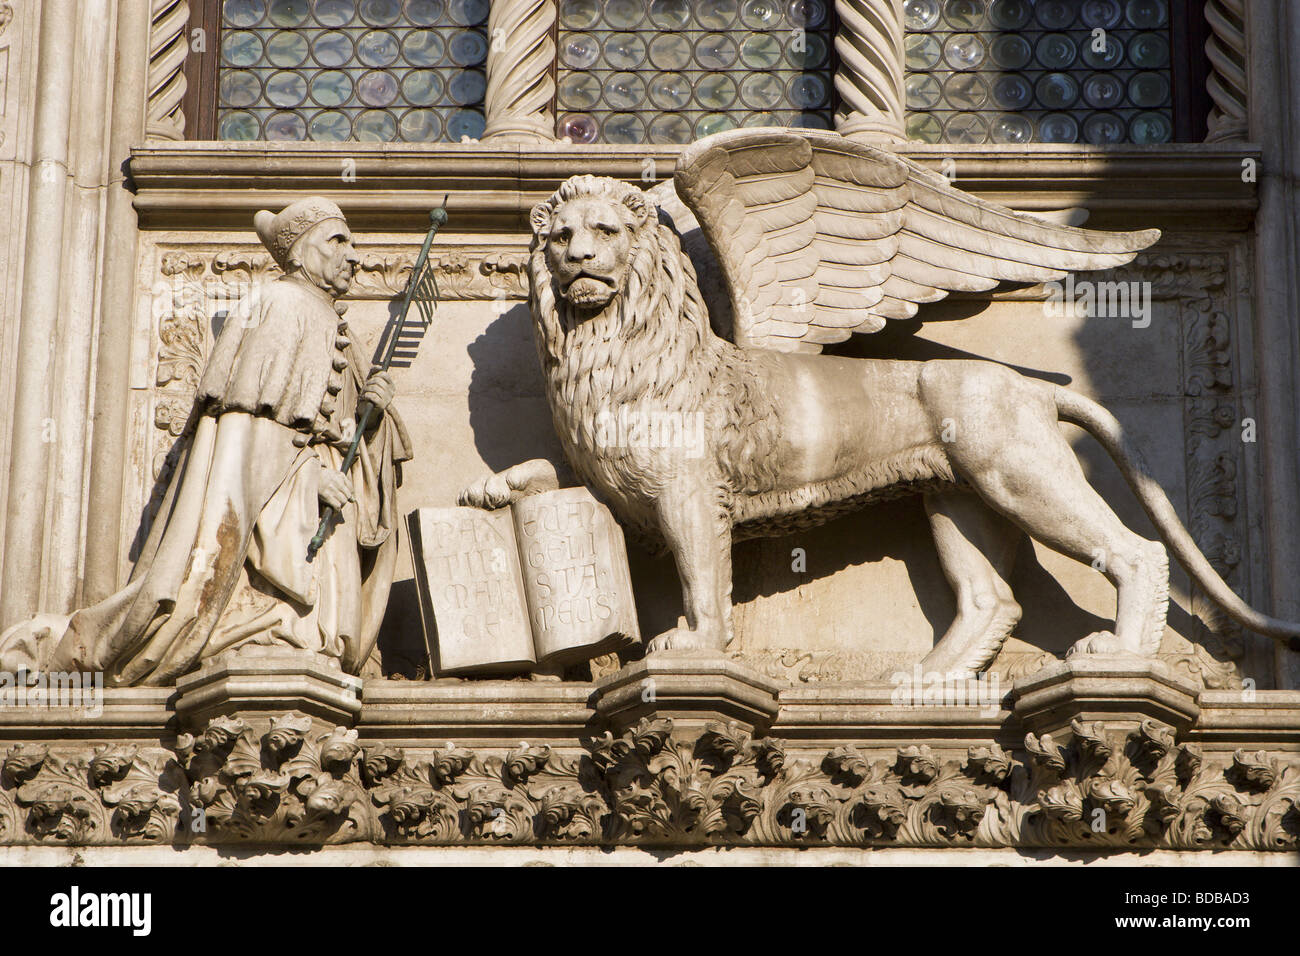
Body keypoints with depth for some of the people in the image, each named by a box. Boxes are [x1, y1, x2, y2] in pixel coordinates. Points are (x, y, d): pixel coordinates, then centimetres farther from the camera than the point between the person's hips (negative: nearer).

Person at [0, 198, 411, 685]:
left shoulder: (333, 329, 23)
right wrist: (309, 474, -19)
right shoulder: (278, 305, -4)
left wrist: (370, 408, 0)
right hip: (257, 485, -8)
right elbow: (253, 414, -14)